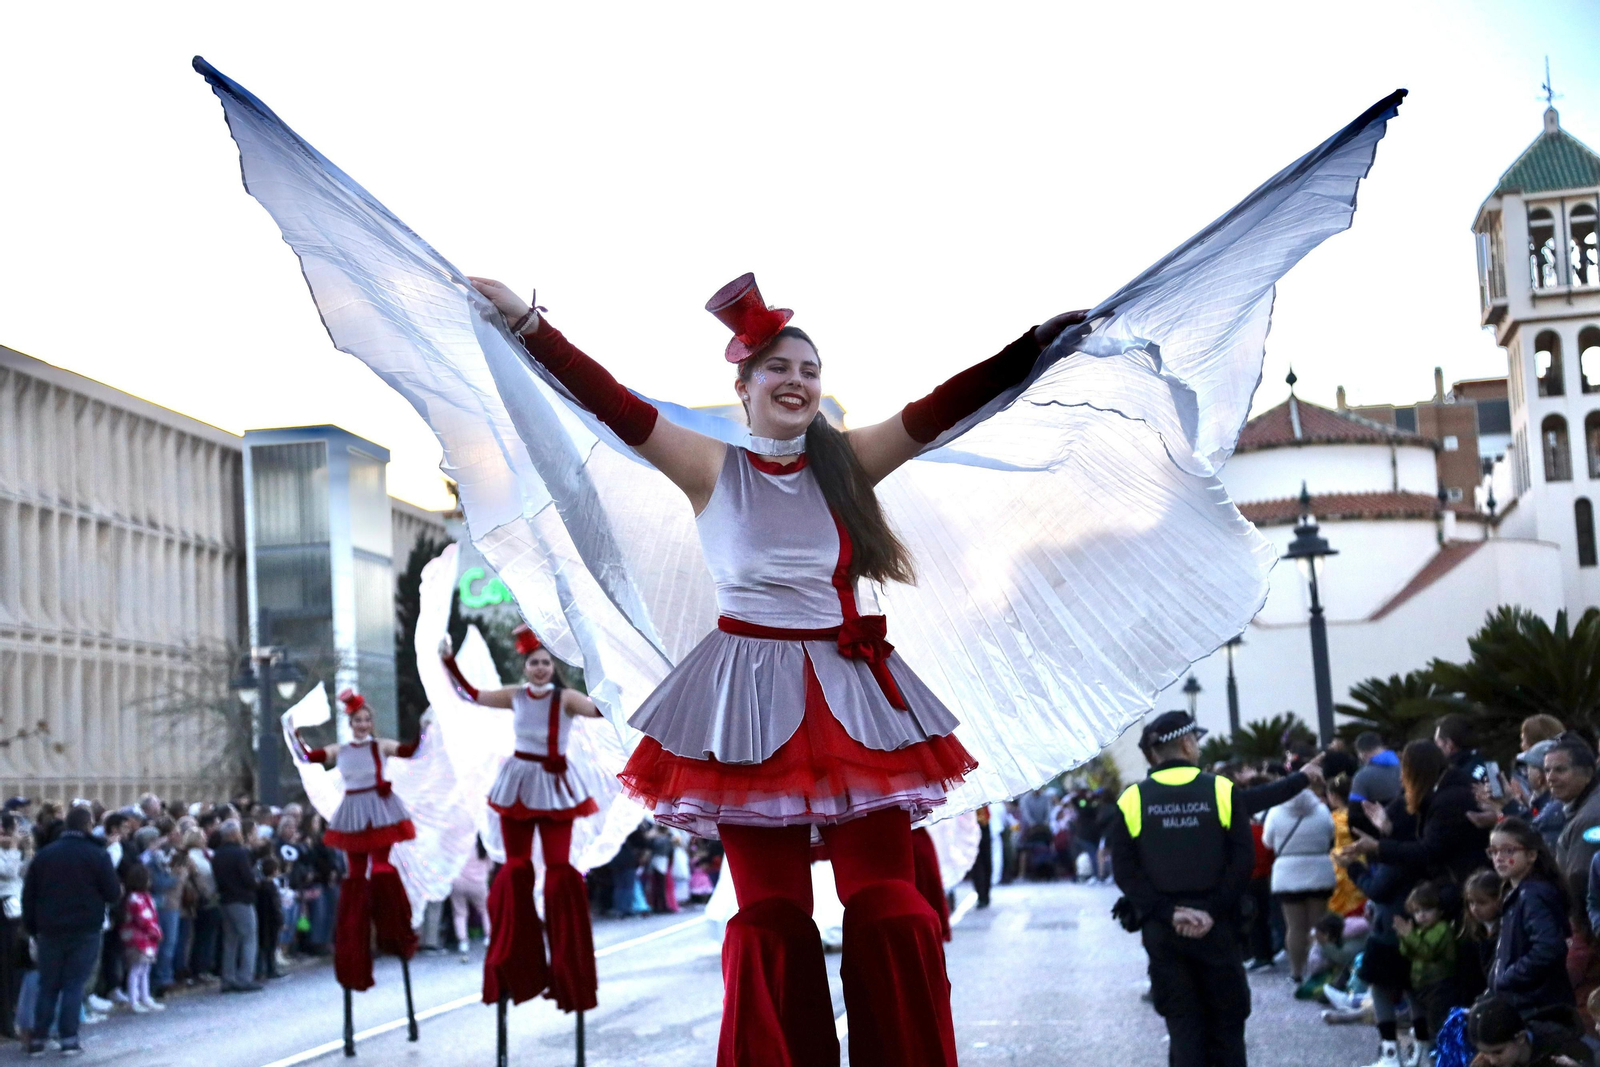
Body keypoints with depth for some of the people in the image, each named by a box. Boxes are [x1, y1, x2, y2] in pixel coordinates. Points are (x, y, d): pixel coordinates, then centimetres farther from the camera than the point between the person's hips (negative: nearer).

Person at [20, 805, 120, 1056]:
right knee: (74, 984, 2)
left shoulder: (44, 854, 6)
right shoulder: (97, 854, -7)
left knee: (48, 985, 11)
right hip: (85, 931, -3)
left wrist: (32, 927, 16)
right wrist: (117, 892, 16)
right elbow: (113, 894, -7)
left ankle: (37, 1038, 9)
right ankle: (69, 1038, -2)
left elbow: (28, 895, 8)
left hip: (50, 930, 3)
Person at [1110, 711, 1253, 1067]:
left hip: (1161, 931, 1)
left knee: (1183, 1023, 7)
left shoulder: (1133, 800, 0)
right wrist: (1213, 909, -10)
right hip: (1216, 929, -1)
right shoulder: (1221, 790, -3)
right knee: (1226, 1021, 11)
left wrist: (1167, 911, -7)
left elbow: (1124, 871, -5)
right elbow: (1243, 859, -10)